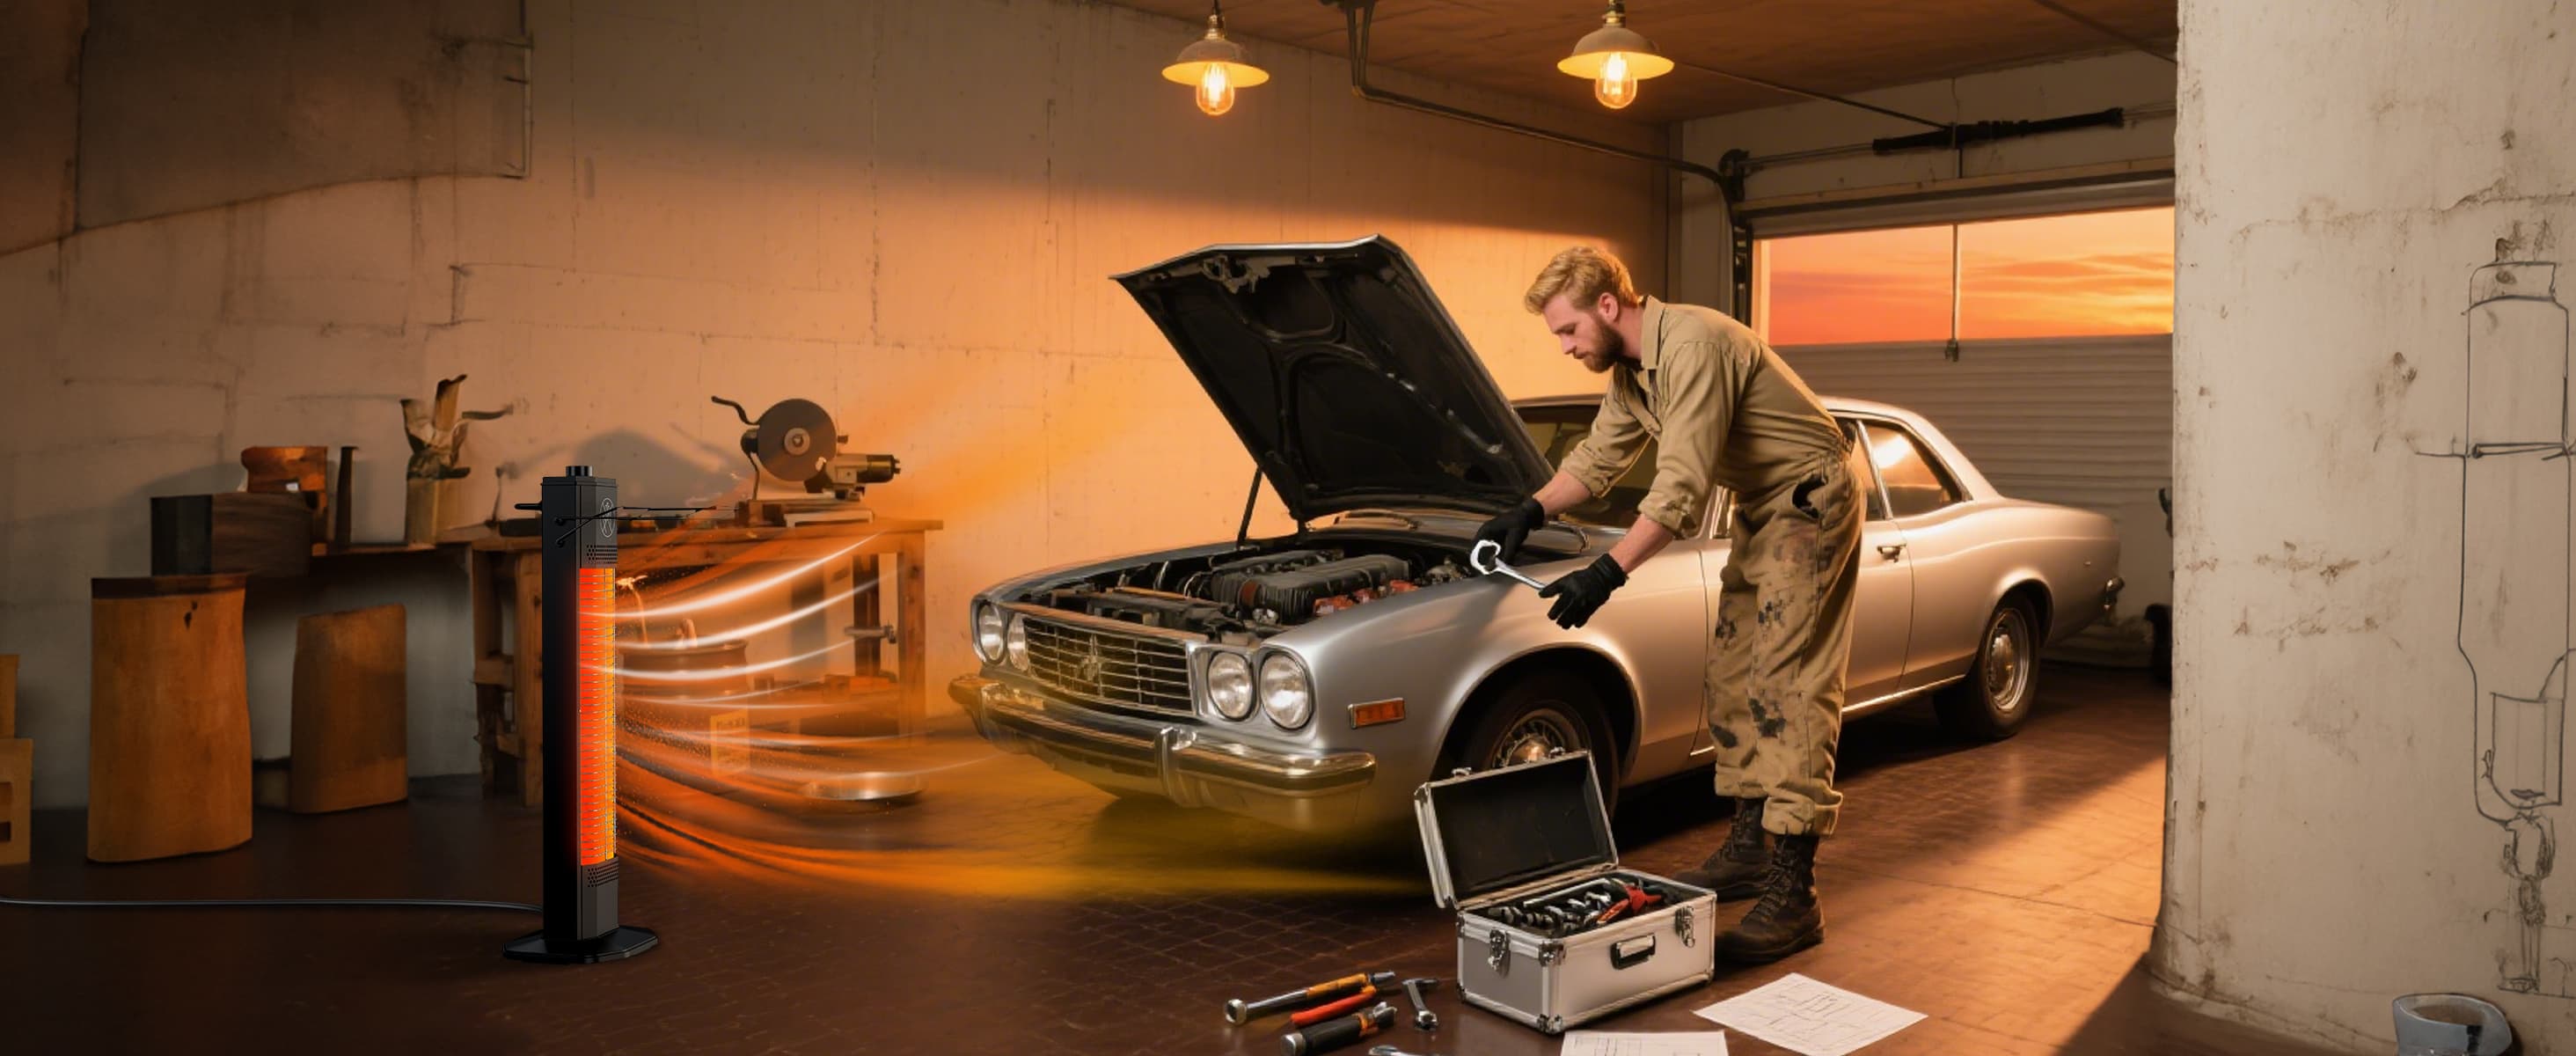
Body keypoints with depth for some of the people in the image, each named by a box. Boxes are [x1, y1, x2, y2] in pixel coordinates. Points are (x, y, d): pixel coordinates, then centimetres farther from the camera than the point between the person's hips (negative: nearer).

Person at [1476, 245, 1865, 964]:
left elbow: (1682, 487, -32)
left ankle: (1794, 895, -13)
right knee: (1732, 680, 10)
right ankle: (1749, 849, 20)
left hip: (1810, 501, -10)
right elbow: (1599, 456, 18)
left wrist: (1606, 574, -34)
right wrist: (1529, 514, 6)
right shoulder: (1631, 368, 5)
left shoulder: (1691, 345, -26)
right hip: (1760, 507, 10)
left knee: (1788, 686, -14)